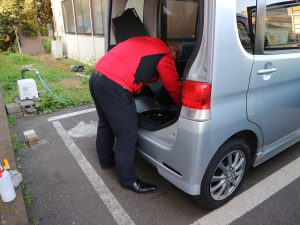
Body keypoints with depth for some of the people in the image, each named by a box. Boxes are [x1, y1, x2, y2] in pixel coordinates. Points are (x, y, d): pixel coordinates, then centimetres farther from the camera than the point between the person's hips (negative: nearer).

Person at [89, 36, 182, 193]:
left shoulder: (146, 42, 24)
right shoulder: (165, 58, 1)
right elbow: (175, 88, 8)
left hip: (96, 77, 10)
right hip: (114, 87, -10)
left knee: (105, 124, 25)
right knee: (127, 135, 2)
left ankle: (106, 161, 45)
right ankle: (129, 180, 18)